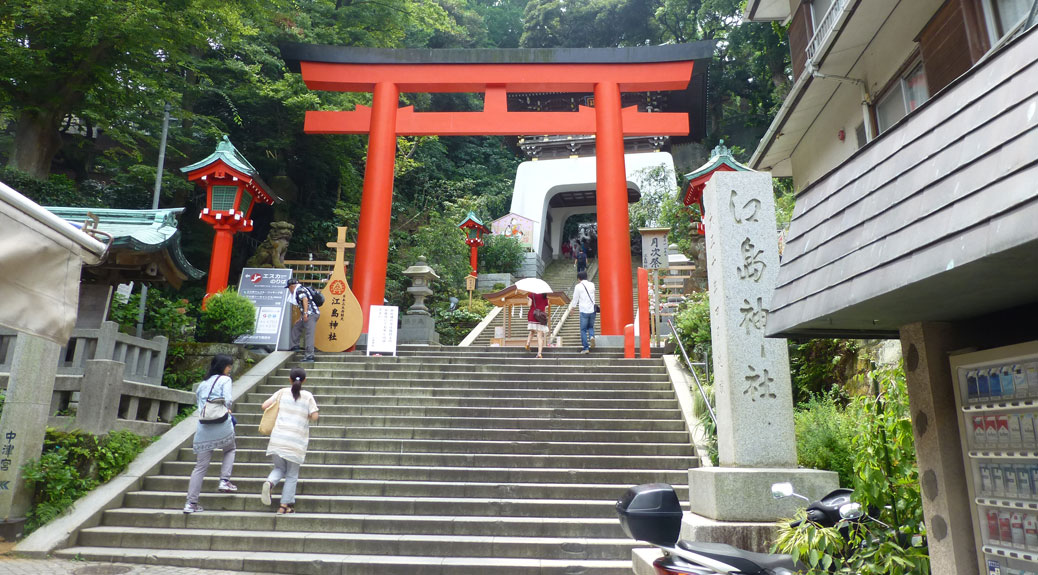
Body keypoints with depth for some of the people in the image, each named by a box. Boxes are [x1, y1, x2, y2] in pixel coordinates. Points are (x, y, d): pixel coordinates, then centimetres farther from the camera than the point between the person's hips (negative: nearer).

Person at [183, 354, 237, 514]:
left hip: (203, 428, 4)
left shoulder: (202, 384, 21)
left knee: (200, 466, 7)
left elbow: (198, 402, 19)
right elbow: (227, 401, -9)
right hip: (222, 426, -4)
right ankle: (224, 481, 8)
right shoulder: (225, 380, 3)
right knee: (230, 450, 25)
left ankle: (191, 503, 6)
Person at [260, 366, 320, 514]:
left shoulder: (282, 392, 6)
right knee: (292, 475, 11)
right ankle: (285, 505, 11)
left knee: (279, 468, 19)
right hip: (296, 441, -2)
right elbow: (314, 416, -6)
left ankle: (269, 483, -11)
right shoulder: (307, 396, 0)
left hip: (278, 438, 2)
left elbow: (264, 405, 5)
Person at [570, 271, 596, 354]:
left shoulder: (578, 286, -4)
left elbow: (575, 299, 1)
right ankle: (592, 336, -10)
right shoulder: (592, 285, 9)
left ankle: (586, 348, 2)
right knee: (591, 327, 20)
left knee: (583, 330, 5)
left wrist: (571, 307, 20)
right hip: (592, 310, 4)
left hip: (584, 311, -4)